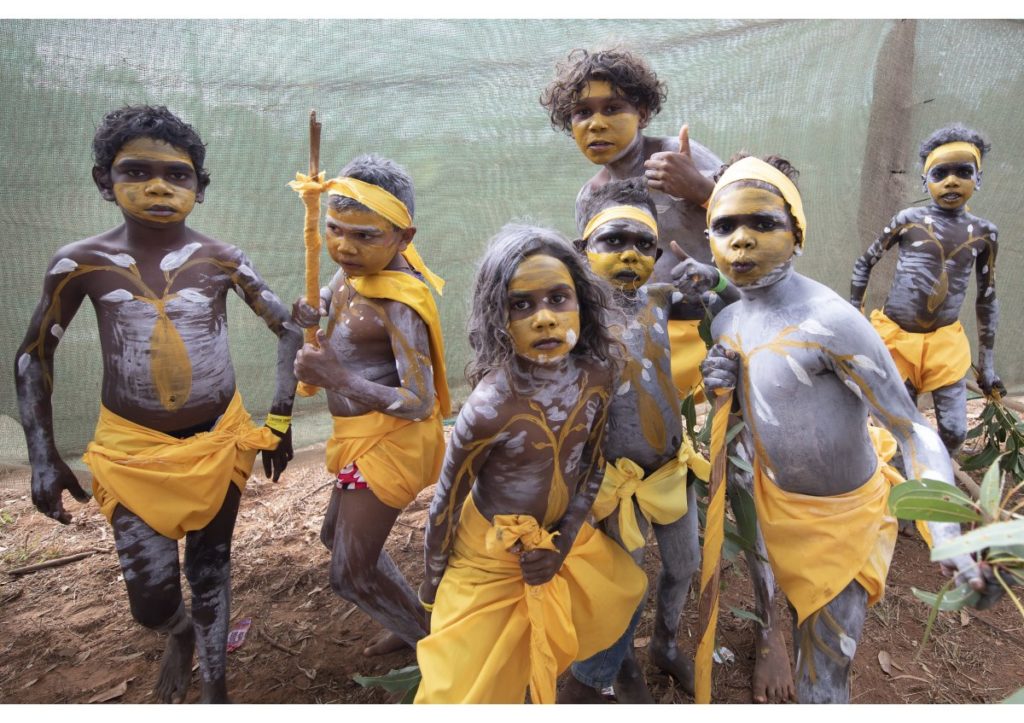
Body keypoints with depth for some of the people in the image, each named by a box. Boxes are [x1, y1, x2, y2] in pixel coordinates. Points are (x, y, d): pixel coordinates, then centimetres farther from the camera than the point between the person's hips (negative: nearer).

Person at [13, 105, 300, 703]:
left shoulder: (222, 260, -8)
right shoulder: (81, 263, -7)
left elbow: (289, 329, 1)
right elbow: (34, 356, 4)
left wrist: (280, 420, -2)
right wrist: (44, 457, -1)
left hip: (220, 439, 1)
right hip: (133, 449, 0)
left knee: (210, 568, 15)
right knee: (152, 599, 0)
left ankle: (216, 686, 36)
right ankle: (181, 635, 38)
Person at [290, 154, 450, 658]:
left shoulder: (398, 305, -28)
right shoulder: (356, 269, -3)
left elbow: (419, 404, -30)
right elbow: (330, 293, 20)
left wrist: (337, 379, -36)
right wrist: (314, 309, -4)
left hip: (388, 442, -10)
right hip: (363, 440, 10)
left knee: (352, 575, 1)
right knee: (337, 537, 28)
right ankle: (412, 628, 44)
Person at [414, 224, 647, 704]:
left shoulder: (597, 375, -19)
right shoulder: (490, 408, -34)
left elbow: (593, 466, -3)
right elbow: (446, 504, -18)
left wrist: (563, 542, -9)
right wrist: (432, 584, -5)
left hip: (562, 535, 5)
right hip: (490, 550, -5)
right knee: (470, 686, 9)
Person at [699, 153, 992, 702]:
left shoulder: (830, 321, -28)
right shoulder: (726, 322, -5)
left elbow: (913, 431, -25)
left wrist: (948, 539, -36)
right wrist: (722, 387, -14)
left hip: (842, 516, -6)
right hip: (774, 501, 6)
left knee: (823, 679, 7)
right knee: (800, 626, 28)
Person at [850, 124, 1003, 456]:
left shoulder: (983, 232, 2)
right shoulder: (908, 220, -6)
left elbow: (987, 298, 10)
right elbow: (864, 264, 5)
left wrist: (987, 363, 11)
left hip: (946, 342, 2)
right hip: (897, 336, -2)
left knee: (955, 431, 1)